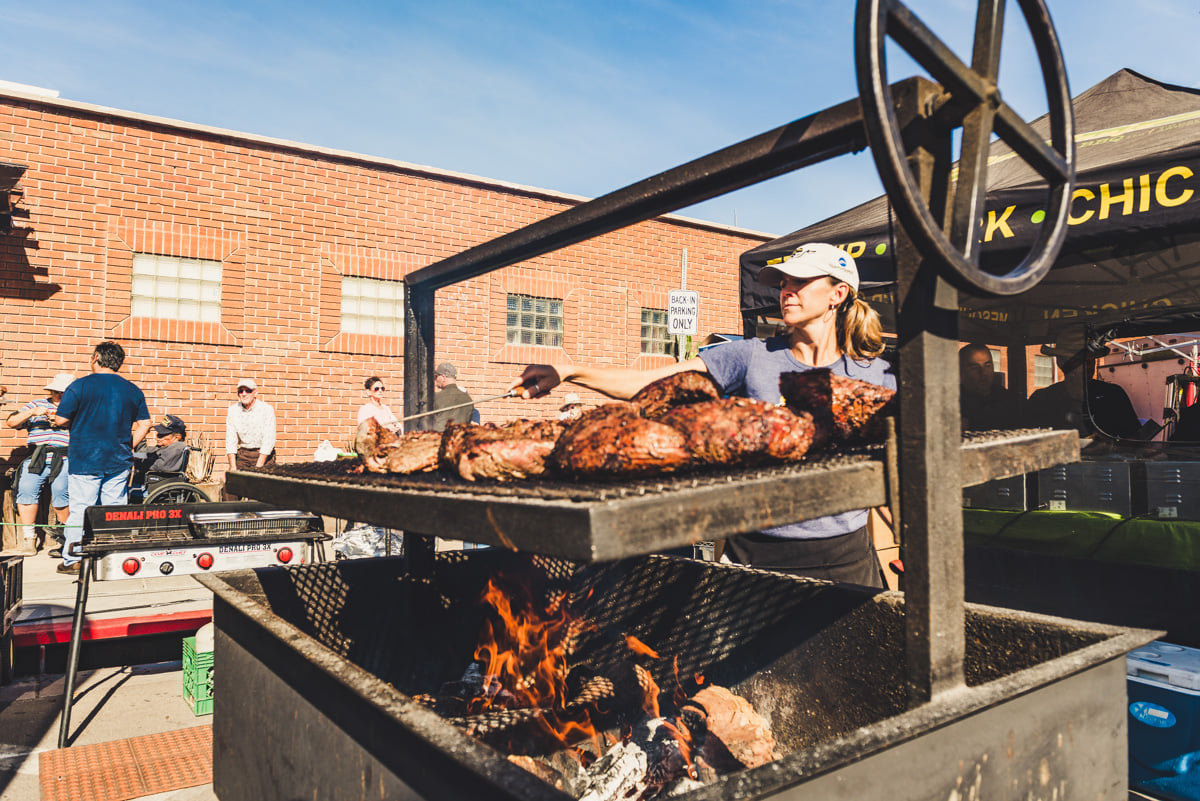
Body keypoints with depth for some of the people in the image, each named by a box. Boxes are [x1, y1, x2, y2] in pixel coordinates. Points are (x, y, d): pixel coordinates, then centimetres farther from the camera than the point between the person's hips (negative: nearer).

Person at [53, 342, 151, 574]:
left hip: (85, 461, -3)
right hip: (119, 462, 3)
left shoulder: (80, 385, -6)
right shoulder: (133, 390, 6)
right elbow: (144, 424, 7)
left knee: (80, 510, 3)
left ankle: (72, 561, 10)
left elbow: (61, 420, -4)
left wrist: (79, 422, 16)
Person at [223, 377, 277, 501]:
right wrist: (233, 467, -8)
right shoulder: (233, 409, 1)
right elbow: (230, 440, 2)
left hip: (263, 454, -4)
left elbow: (268, 441, -13)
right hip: (242, 454, 4)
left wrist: (258, 468, -18)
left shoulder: (267, 409, -10)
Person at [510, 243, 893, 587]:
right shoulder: (752, 357, -3)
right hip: (756, 552, 0)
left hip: (841, 557, 1)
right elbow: (652, 382, -8)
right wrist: (568, 372, -15)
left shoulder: (874, 375, 0)